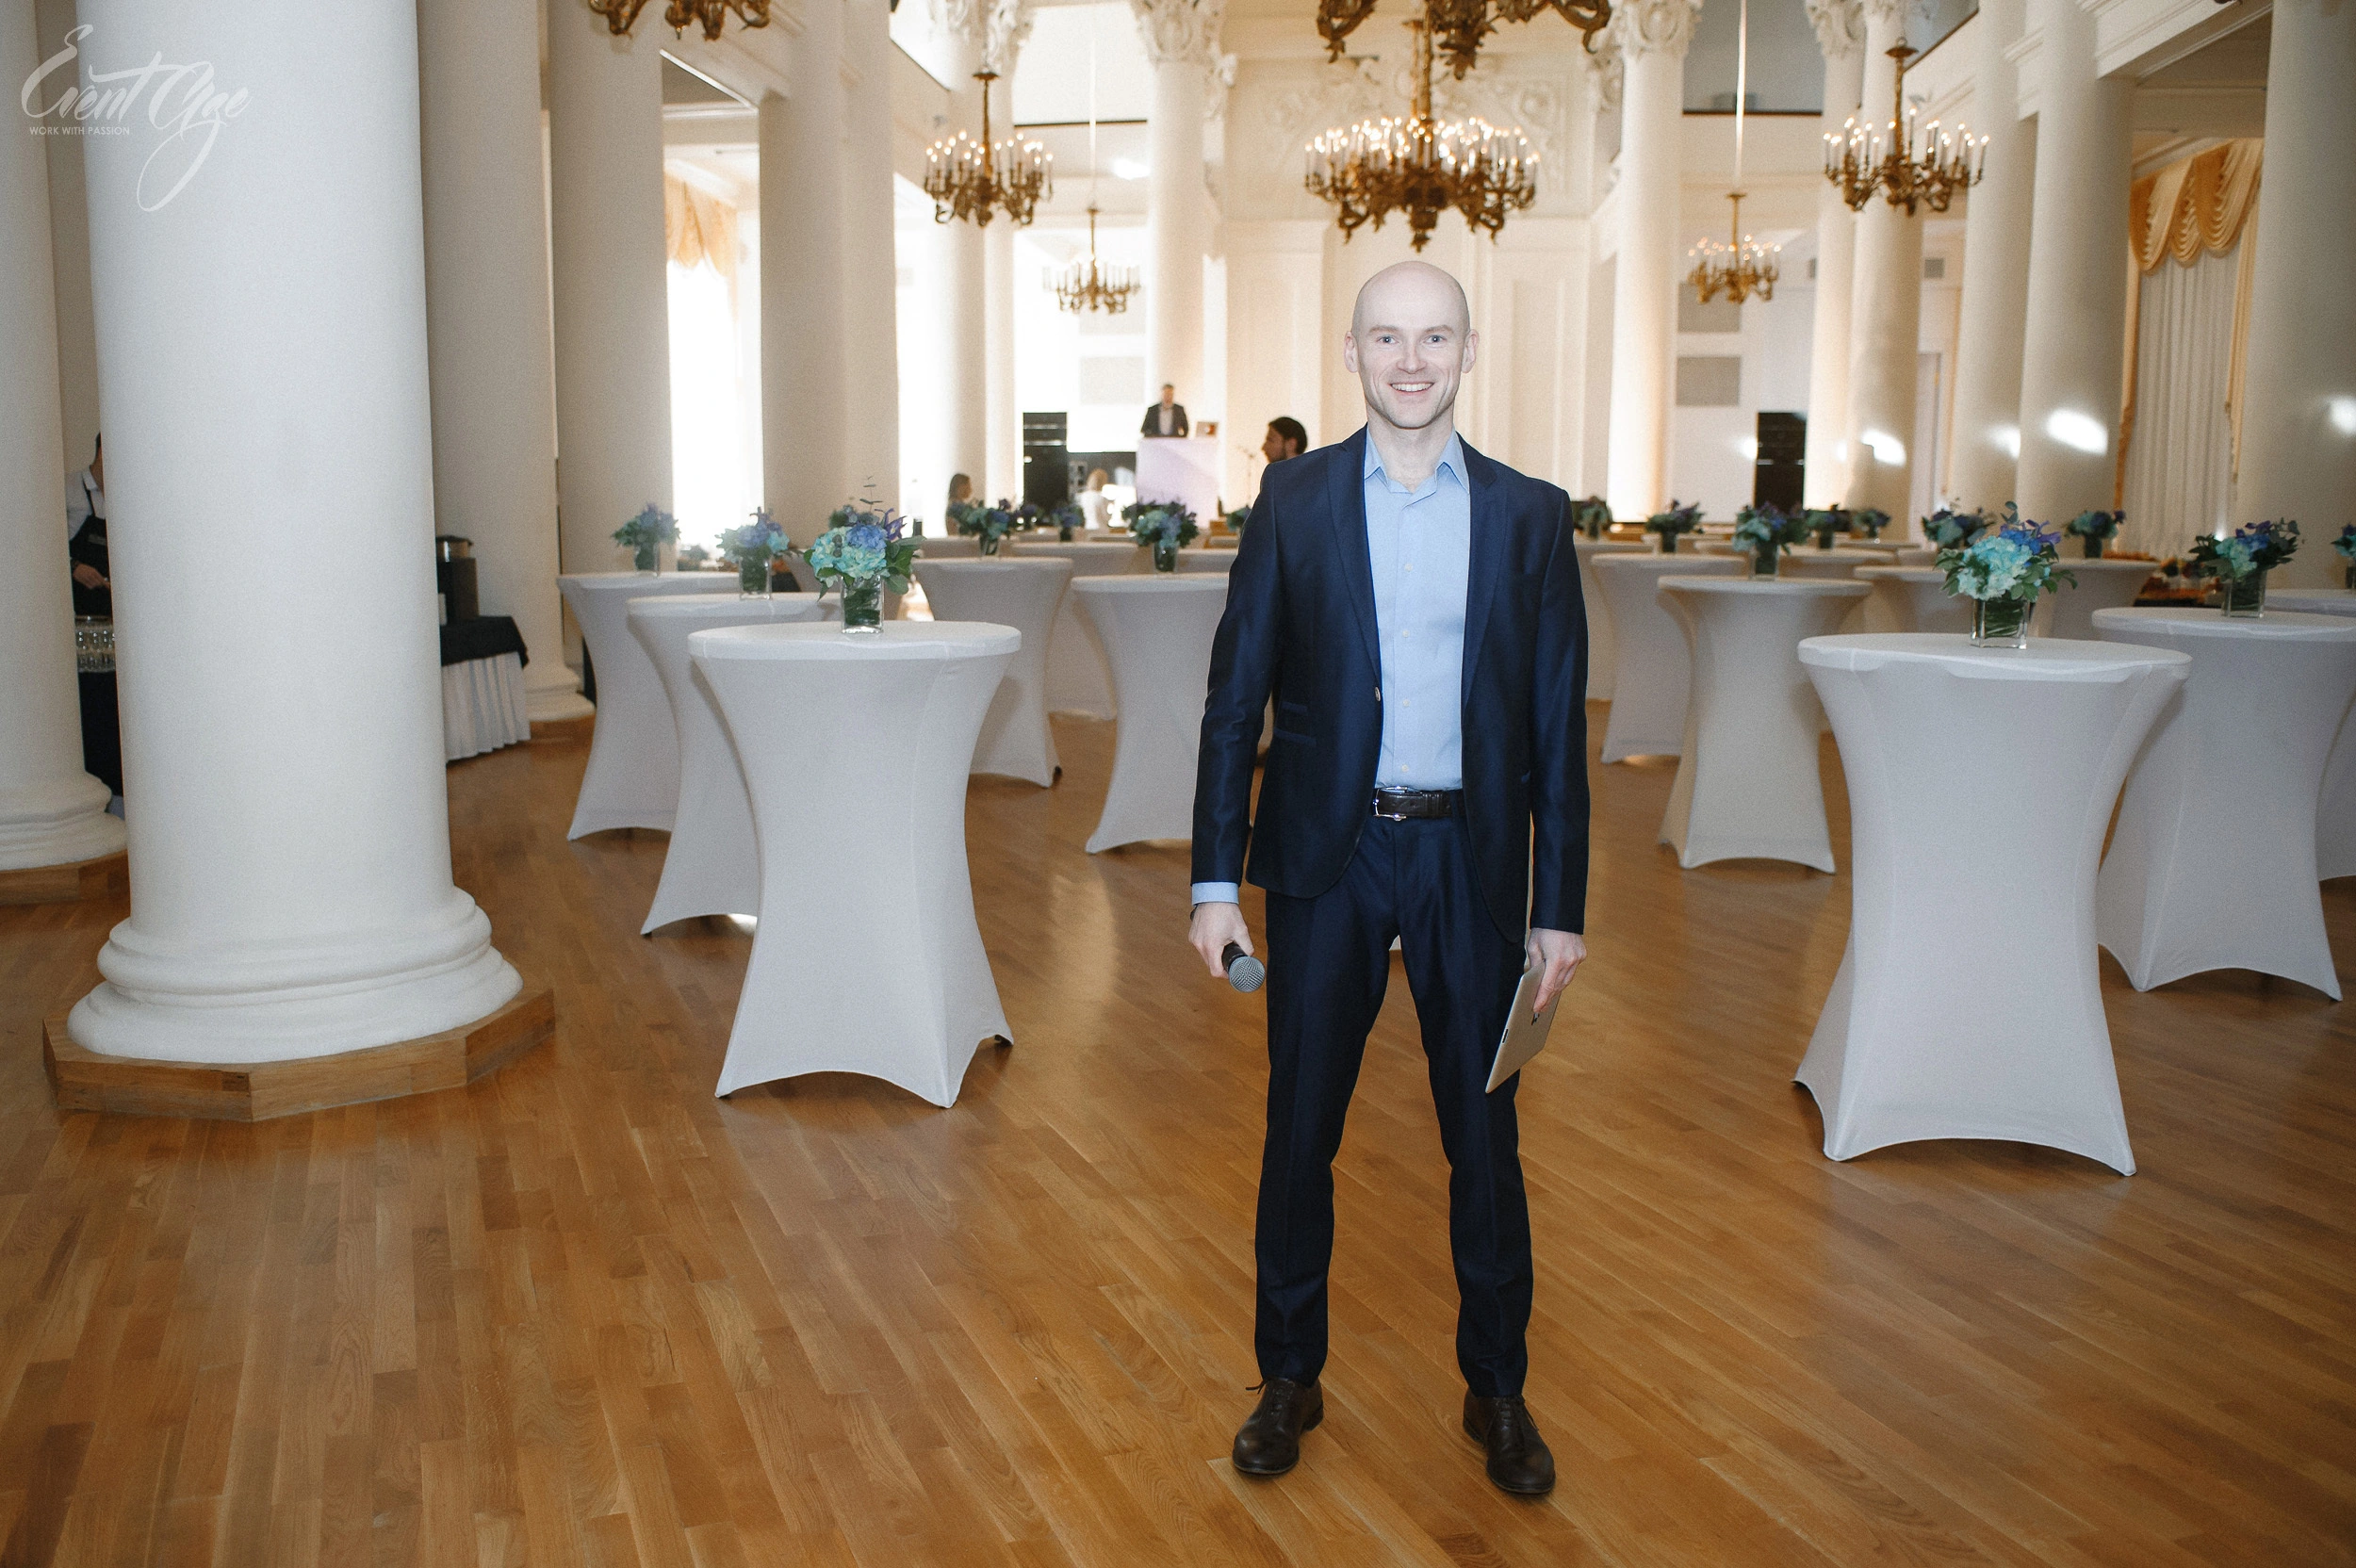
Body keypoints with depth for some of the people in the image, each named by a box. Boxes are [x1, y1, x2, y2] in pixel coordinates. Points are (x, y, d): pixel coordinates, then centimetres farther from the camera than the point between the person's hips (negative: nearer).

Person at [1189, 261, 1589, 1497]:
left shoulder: (1530, 516, 2)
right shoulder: (1294, 501, 0)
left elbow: (1557, 726, 3)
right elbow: (1235, 698, 0)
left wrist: (1560, 906, 0)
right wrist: (1214, 883, -4)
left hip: (1473, 858, 1)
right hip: (1326, 852, 0)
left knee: (1484, 1137, 10)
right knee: (1299, 1130, 9)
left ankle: (1496, 1389, 30)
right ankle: (1289, 1377, 29)